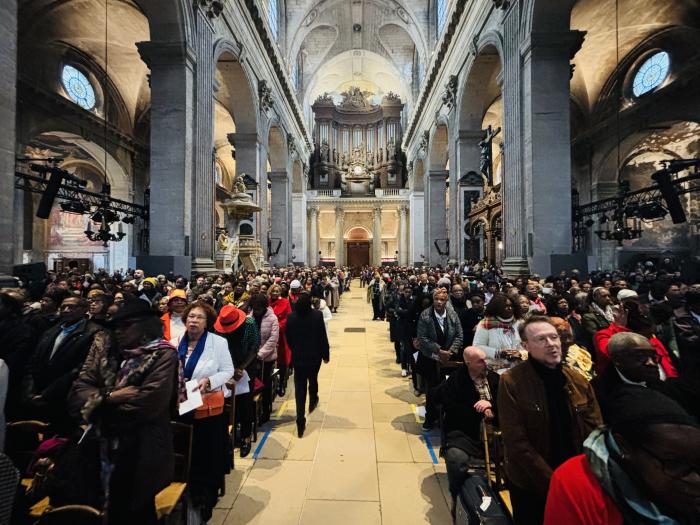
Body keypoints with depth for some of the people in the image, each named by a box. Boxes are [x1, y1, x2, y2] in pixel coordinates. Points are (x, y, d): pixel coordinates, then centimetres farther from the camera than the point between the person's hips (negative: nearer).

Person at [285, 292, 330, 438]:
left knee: (300, 388, 7)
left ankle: (300, 422, 4)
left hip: (297, 357, 1)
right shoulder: (317, 315, -14)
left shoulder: (291, 317, -7)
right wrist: (326, 354, 0)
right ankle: (312, 403, 48)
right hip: (314, 356, 0)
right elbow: (323, 337, -11)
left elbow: (288, 338, 1)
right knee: (313, 380, 25)